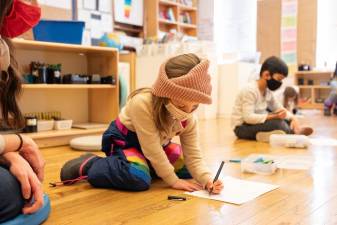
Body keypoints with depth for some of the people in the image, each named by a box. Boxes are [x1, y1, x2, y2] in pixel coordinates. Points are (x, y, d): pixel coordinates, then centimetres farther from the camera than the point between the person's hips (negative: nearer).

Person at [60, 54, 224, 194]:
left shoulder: (188, 119, -16)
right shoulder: (142, 103, -35)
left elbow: (194, 156, -14)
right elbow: (152, 149, -32)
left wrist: (206, 179, -33)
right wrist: (173, 180, -26)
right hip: (123, 141, -7)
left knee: (186, 168, 3)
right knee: (139, 178, -33)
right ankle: (89, 165, -11)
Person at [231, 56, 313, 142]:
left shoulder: (268, 91, 5)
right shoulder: (250, 90, -21)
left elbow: (280, 109, 8)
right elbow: (248, 117, -29)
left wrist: (293, 118, -11)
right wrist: (274, 116, -33)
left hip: (257, 123, 9)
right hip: (242, 128, -9)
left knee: (287, 121, 4)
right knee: (277, 123, -24)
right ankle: (295, 132, -3)